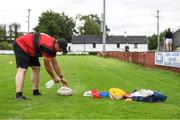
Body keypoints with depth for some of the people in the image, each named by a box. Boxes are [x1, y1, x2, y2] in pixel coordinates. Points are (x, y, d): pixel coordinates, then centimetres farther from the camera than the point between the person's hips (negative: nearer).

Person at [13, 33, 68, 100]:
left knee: (36, 68, 9)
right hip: (20, 46, -11)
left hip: (30, 50, 11)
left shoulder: (53, 45, 0)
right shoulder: (48, 46, -29)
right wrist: (54, 77, -6)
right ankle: (19, 94, -31)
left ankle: (35, 91, 14)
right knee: (22, 69, -22)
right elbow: (47, 65, -20)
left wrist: (61, 77, 16)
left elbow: (55, 63, 12)